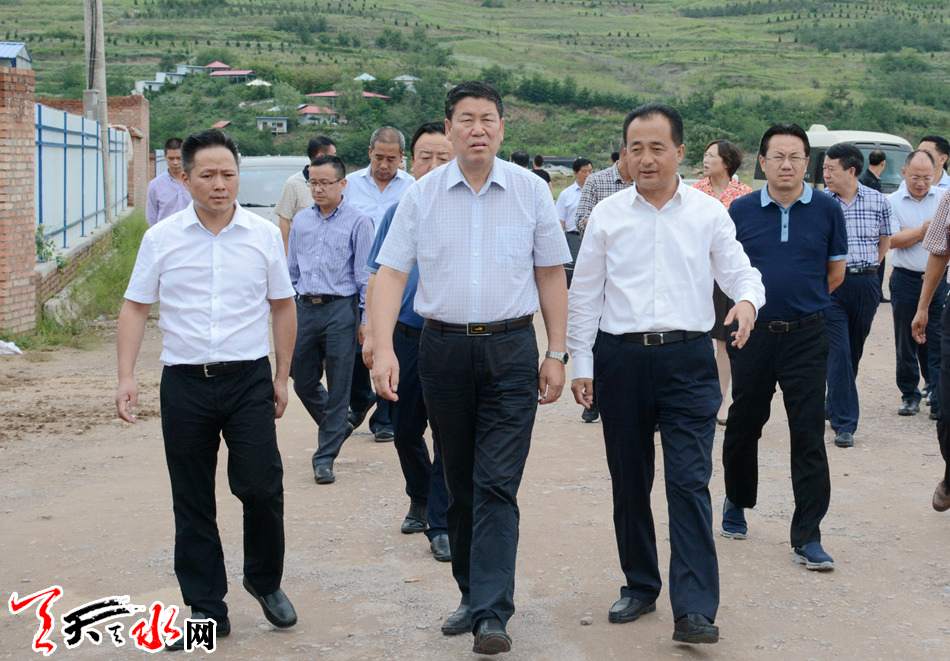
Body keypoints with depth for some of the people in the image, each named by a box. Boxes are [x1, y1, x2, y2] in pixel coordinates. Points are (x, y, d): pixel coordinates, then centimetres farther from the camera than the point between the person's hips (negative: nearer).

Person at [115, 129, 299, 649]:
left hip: (249, 378, 0)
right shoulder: (161, 239, 1)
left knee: (261, 487, -6)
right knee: (192, 502, 6)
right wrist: (126, 376, -5)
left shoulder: (264, 235, 3)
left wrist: (282, 376, 10)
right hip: (185, 382, 1)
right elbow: (135, 308, 5)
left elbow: (282, 306, 11)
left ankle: (265, 581, 21)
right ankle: (206, 608, 18)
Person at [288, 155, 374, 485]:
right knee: (303, 383, 10)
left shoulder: (358, 222, -3)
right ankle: (337, 427, 36)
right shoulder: (300, 221, 12)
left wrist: (367, 318, -8)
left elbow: (365, 273, -4)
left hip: (340, 310, -5)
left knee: (337, 387, -1)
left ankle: (325, 457, 7)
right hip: (305, 308, 5)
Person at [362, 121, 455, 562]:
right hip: (404, 337, 3)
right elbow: (377, 276, 11)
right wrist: (372, 334, 7)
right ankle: (420, 499, 36)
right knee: (405, 430, 13)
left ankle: (441, 524, 9)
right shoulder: (397, 214, 7)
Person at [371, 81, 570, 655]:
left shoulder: (531, 191, 2)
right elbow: (392, 273, 0)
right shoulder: (423, 195, 3)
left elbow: (551, 276, 7)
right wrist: (383, 348, -11)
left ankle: (493, 614, -9)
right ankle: (472, 596, 25)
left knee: (497, 486, -8)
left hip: (511, 350, -2)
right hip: (444, 348, 2)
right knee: (461, 484, 11)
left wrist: (556, 354, 3)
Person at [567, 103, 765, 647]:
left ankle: (695, 611, -10)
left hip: (688, 361, -2)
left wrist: (748, 299, -15)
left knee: (690, 481, -9)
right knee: (629, 482, 11)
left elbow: (740, 270, 9)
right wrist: (582, 364, 5)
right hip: (622, 358, 2)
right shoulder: (607, 215, 5)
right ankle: (640, 586, 28)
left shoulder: (709, 213, 3)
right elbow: (584, 294, 9)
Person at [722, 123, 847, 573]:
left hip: (805, 337, -1)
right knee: (744, 426, 14)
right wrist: (757, 300, 6)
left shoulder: (827, 210, 0)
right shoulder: (741, 210, 1)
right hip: (753, 334, 1)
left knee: (809, 436, -3)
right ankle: (736, 503, 38)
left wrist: (799, 300, 10)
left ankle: (807, 538, 1)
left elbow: (835, 273, 9)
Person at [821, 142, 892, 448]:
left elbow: (884, 241, 16)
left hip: (866, 284, 3)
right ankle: (844, 423, -5)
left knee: (855, 350, 13)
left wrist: (867, 269, 10)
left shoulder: (879, 202, 3)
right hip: (831, 285, -3)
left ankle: (836, 405, 33)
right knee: (839, 353, -7)